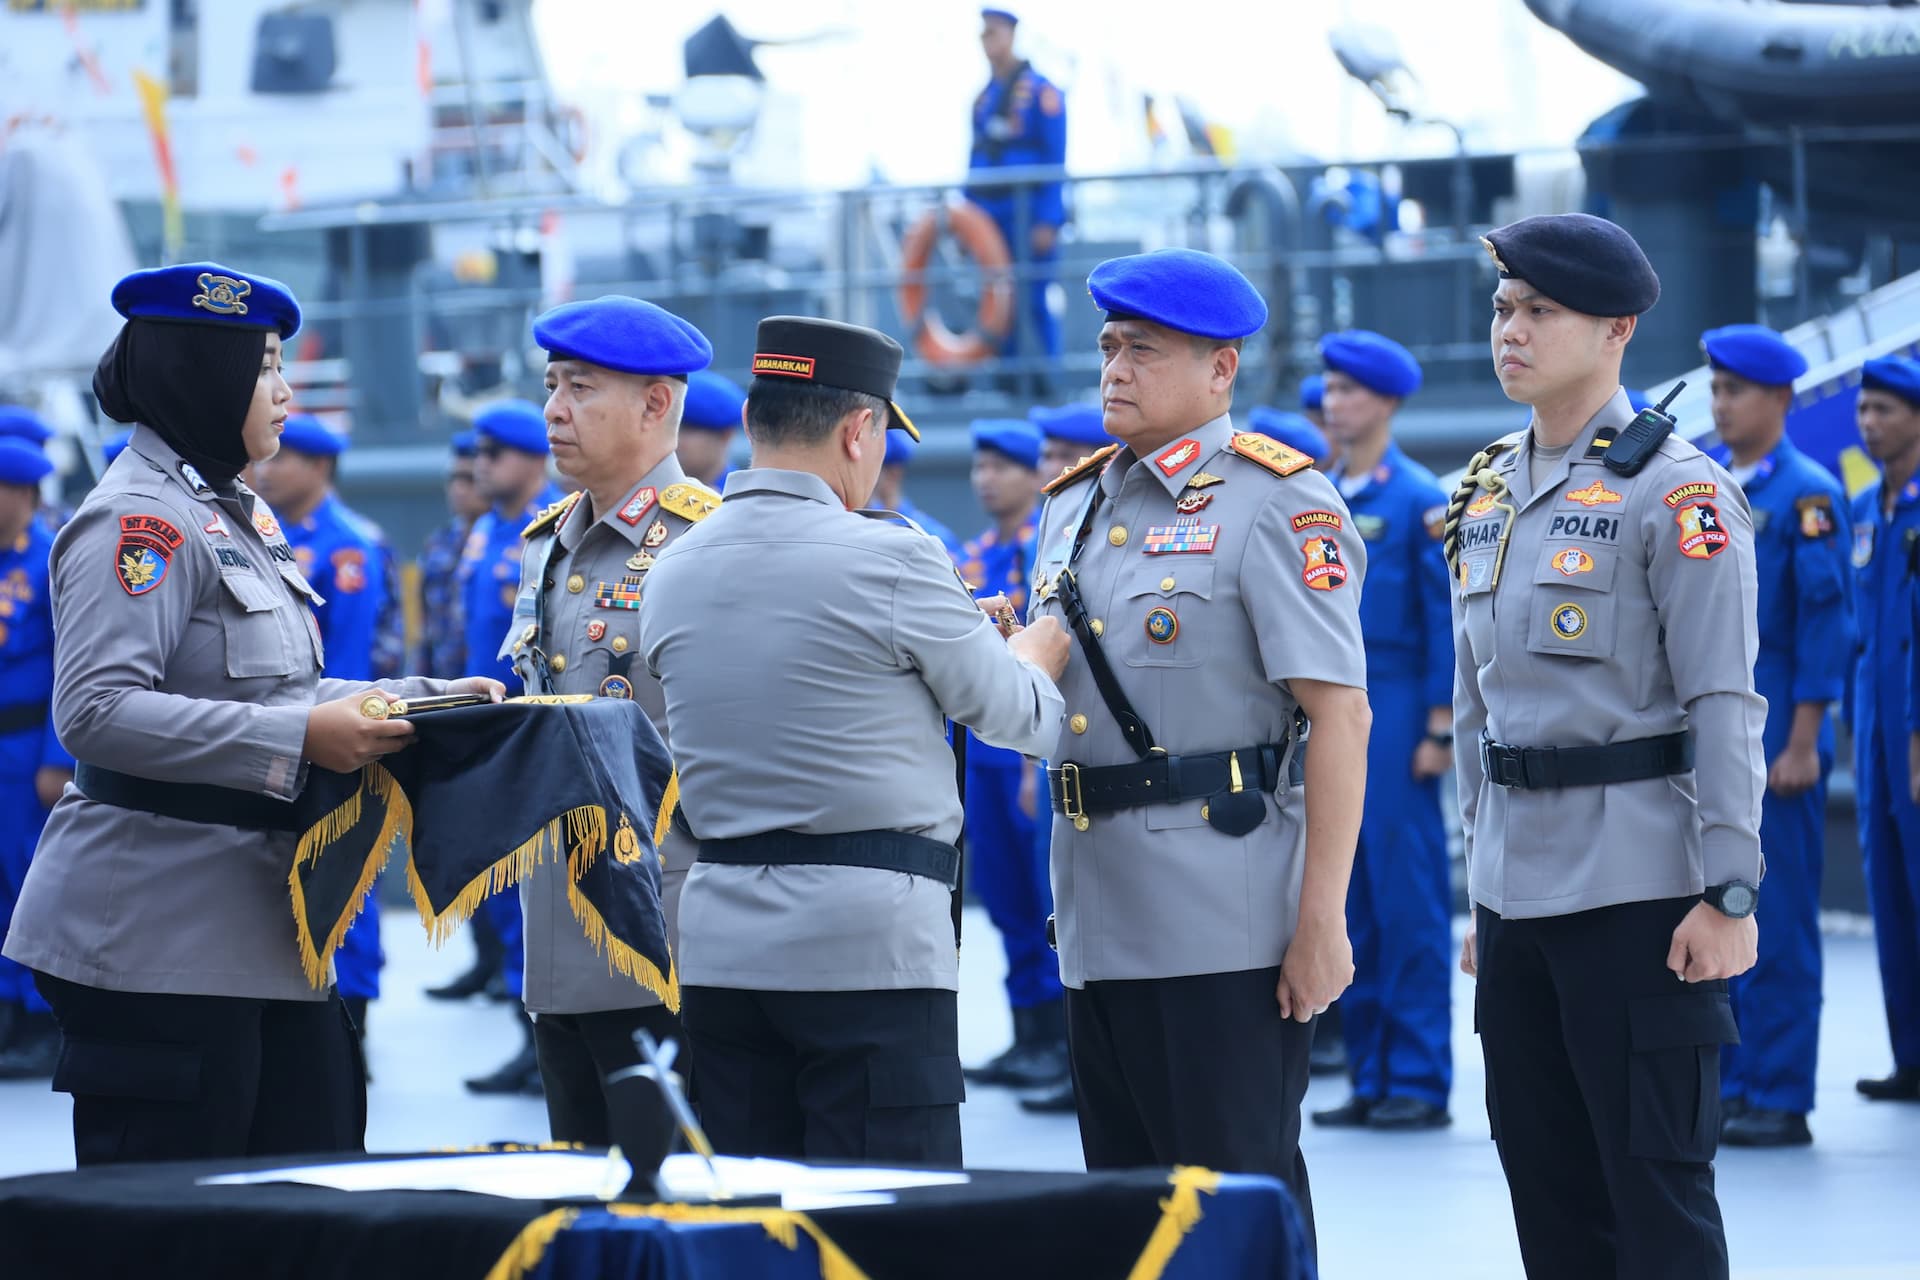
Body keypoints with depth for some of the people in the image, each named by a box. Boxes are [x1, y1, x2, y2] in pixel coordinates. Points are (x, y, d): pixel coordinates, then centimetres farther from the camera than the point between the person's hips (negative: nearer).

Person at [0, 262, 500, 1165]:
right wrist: (300, 738, -26)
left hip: (257, 918, 10)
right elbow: (95, 710, -24)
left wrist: (429, 697, 16)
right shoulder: (140, 520, -13)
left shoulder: (239, 515, 19)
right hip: (160, 944, -10)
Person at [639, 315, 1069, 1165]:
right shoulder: (889, 560, -10)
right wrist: (1047, 639, 26)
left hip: (719, 943, 6)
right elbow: (1017, 716, 2)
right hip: (868, 945, -6)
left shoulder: (671, 574, 9)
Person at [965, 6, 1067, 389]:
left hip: (1029, 213, -6)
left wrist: (1049, 220, -14)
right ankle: (1007, 378, 8)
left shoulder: (1040, 91, -4)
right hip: (990, 217, 6)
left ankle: (1049, 375, -5)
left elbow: (1056, 160, -8)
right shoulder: (984, 97, 16)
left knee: (1036, 300, -8)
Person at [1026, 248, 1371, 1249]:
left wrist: (1322, 921, -19)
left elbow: (1339, 713, -14)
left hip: (1224, 927, -8)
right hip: (1099, 922, 8)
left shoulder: (1277, 503, -8)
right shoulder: (1073, 503, 16)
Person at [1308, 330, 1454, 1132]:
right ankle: (1369, 1079, 12)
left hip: (1394, 712, -7)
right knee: (1346, 898, 7)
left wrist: (1440, 729, -12)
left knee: (1407, 894, -5)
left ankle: (1420, 1081, -2)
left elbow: (1447, 619, -8)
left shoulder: (1419, 500, -6)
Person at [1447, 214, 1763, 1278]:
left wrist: (1730, 893, -17)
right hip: (1517, 896, 7)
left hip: (1639, 890, -7)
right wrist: (1481, 891, 17)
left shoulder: (1675, 491, -8)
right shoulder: (1487, 496, 13)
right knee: (1548, 1189, 10)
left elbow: (1724, 704, -12)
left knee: (1657, 1191, -4)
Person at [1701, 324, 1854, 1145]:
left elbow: (1825, 620, -11)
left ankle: (1779, 1099, 1)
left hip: (1771, 731, -6)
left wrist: (1802, 743, -14)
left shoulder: (1806, 494, -8)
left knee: (1777, 922, -3)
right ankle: (1724, 1086, 15)